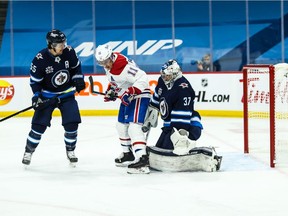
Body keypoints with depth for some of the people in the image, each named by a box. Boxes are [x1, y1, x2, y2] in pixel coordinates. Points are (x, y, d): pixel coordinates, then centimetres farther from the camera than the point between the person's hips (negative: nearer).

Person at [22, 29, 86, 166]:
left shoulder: (69, 52, -13)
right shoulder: (40, 59, -22)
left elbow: (76, 67, 7)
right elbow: (34, 80, -11)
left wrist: (79, 79, -6)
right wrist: (37, 96, -20)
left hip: (67, 94, 2)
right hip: (47, 96, -2)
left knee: (72, 123, -7)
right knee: (39, 125, -5)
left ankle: (70, 151, 13)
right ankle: (28, 151, 13)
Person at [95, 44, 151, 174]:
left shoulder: (123, 66, -29)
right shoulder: (109, 65, 0)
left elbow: (142, 78, -33)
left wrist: (130, 92, -36)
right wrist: (111, 90, 7)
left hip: (139, 96, -11)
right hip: (127, 98, 11)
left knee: (134, 127, -24)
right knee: (121, 125, 21)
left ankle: (142, 159, -34)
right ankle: (128, 153, 39)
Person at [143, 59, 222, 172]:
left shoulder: (183, 87, -22)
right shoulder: (162, 82, 5)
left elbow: (183, 115, -28)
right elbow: (155, 102, 22)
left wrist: (180, 133, -34)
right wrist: (148, 120, 23)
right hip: (169, 125, 10)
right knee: (158, 150, 9)